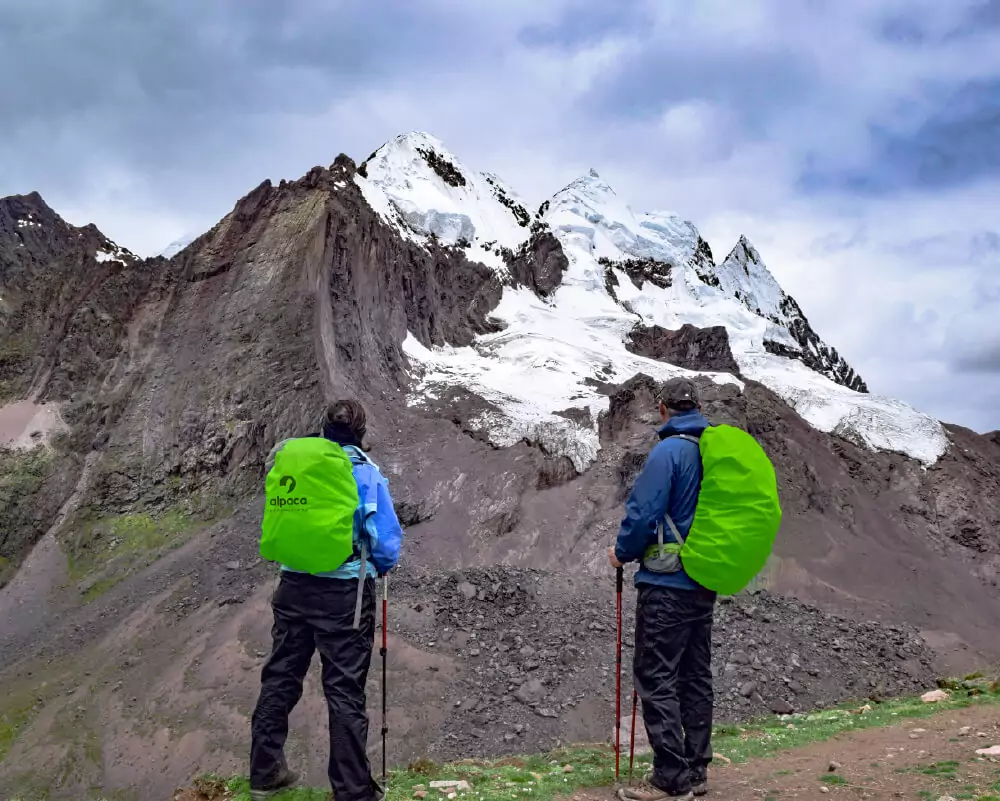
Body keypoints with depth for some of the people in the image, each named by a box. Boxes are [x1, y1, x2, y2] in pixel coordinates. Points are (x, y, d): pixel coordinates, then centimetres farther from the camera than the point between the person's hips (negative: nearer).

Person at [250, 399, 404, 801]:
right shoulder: (365, 473, -10)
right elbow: (387, 540, -11)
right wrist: (380, 567, 10)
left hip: (294, 586, 4)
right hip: (344, 591, -4)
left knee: (280, 678, 17)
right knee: (345, 690, 4)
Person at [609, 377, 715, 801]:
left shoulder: (668, 452, -16)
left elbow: (643, 513, -18)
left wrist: (622, 552, -2)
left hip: (666, 584, -8)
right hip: (706, 583, 8)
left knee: (656, 678, -2)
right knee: (696, 676, 15)